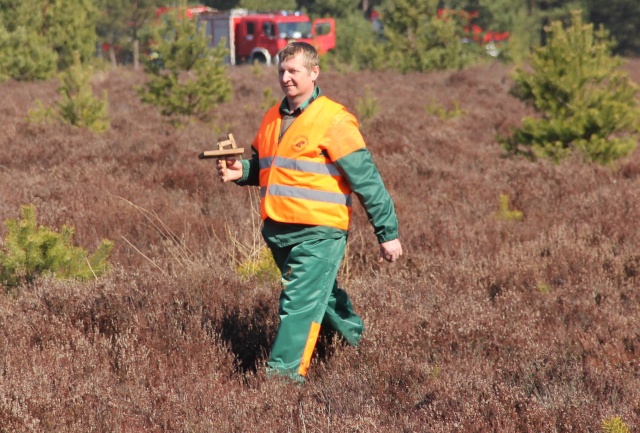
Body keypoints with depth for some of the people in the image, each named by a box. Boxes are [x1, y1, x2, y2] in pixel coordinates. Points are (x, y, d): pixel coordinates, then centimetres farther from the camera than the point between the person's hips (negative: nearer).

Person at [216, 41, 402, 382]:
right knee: (321, 294, 23)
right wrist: (241, 171, 1)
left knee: (299, 303, -13)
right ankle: (353, 336, 43)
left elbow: (366, 179, -10)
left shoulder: (334, 120, -11)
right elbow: (261, 167, 26)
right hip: (277, 230, 8)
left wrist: (387, 233, -10)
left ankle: (284, 372, -14)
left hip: (318, 233, -8)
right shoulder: (272, 118, 12)